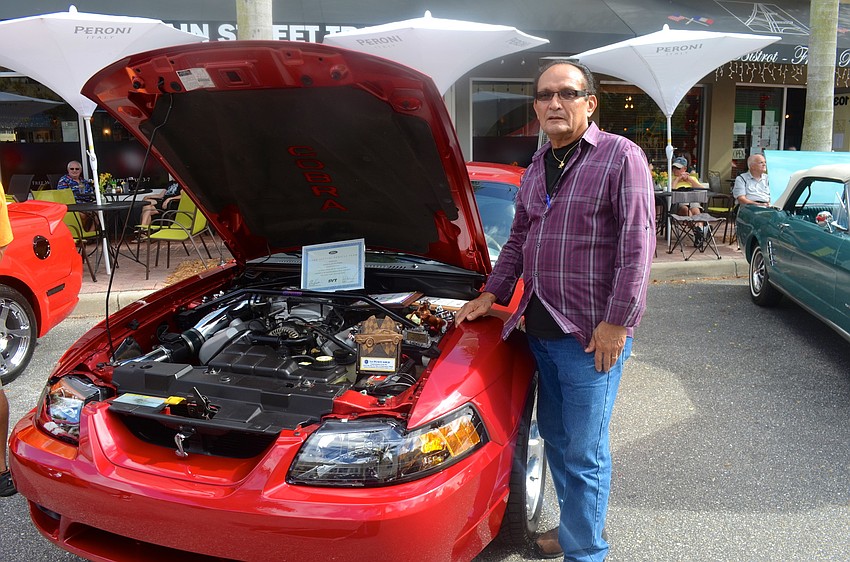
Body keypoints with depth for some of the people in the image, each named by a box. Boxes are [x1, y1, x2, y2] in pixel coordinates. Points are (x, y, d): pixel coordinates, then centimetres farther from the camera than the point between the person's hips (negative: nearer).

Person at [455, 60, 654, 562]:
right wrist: (491, 294, 17)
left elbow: (638, 245, -14)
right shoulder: (538, 166, 14)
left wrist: (617, 322, -18)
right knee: (556, 438, 18)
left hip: (592, 334, -7)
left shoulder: (621, 157, -9)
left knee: (584, 451, 2)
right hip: (540, 328, 8)